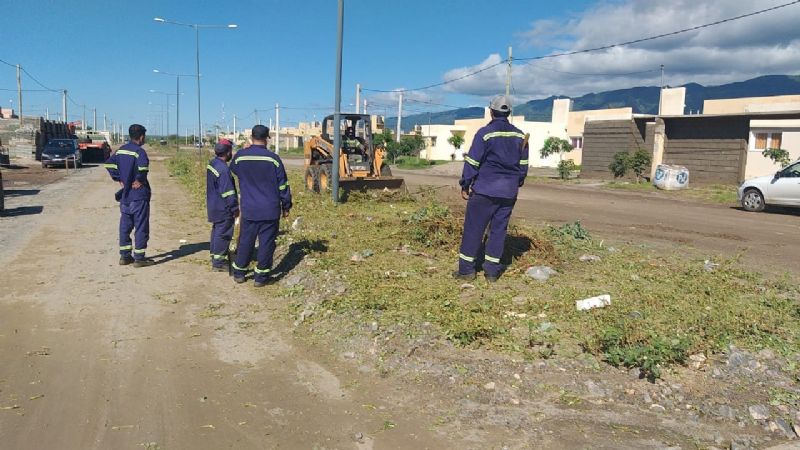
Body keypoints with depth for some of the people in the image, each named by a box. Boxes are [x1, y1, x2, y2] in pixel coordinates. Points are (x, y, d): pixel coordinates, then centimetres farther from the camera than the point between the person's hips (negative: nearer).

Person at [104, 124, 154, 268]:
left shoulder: (120, 150, 9)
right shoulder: (139, 151, -15)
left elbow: (109, 164, 8)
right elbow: (143, 166, -32)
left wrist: (119, 180, 6)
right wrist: (140, 180, -17)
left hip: (125, 193, 7)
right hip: (139, 193, -7)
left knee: (125, 225, 14)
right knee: (141, 226, 0)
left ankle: (124, 256, 19)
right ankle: (139, 258, 2)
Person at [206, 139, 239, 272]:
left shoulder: (212, 164, 7)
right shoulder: (223, 169, -23)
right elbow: (227, 191, -21)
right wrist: (235, 208, -13)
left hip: (214, 205, 10)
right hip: (223, 208, -10)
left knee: (216, 231, 19)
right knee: (223, 234, -2)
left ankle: (215, 257, 29)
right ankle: (218, 262, 3)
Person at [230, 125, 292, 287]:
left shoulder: (240, 156, -1)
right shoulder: (273, 159, -8)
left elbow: (232, 170, 23)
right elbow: (283, 185, -4)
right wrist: (286, 206, 6)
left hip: (248, 209, 3)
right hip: (270, 211, -3)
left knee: (245, 241, 14)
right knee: (266, 243, 5)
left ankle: (239, 273, 25)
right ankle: (261, 276, 10)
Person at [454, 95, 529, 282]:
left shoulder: (485, 133, -8)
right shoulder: (520, 136, 8)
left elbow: (472, 162, -8)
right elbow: (523, 165, 13)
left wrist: (465, 185, -1)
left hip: (484, 190, -5)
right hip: (509, 192, 5)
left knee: (473, 228, 2)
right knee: (498, 230, 9)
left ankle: (466, 269, 5)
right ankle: (492, 270, 11)